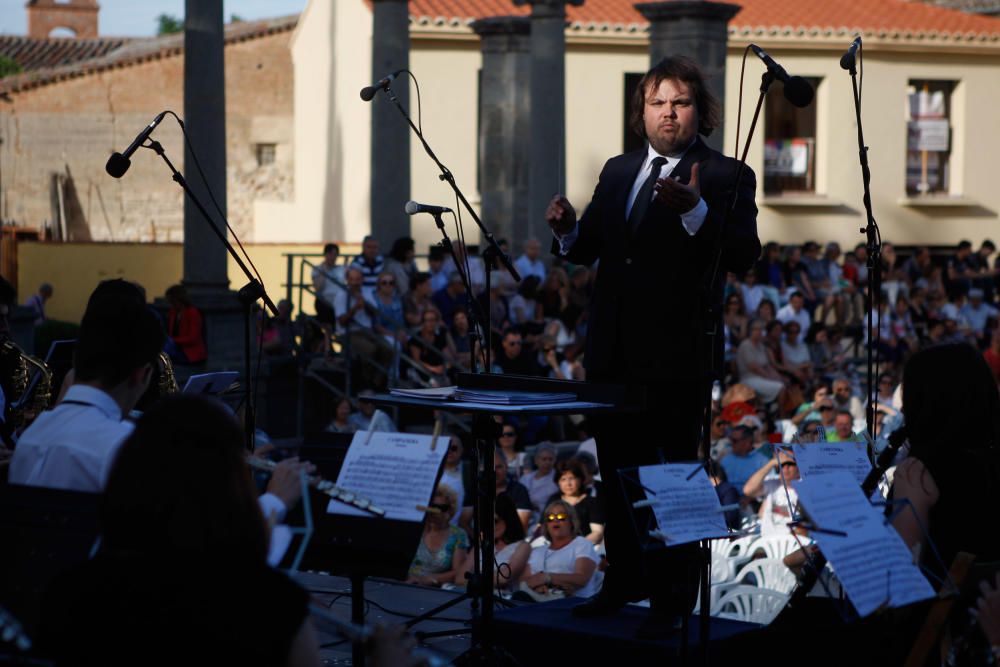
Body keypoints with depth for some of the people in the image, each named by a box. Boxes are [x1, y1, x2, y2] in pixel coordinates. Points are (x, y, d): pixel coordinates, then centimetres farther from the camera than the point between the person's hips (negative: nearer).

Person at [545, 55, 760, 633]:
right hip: (613, 350, 7)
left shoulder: (726, 177, -5)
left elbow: (743, 257, -18)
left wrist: (695, 211, -33)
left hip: (677, 353, -6)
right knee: (618, 471, 16)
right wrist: (569, 229, -5)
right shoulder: (618, 172, 15)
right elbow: (589, 249, 18)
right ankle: (626, 579, 29)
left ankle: (674, 596, 6)